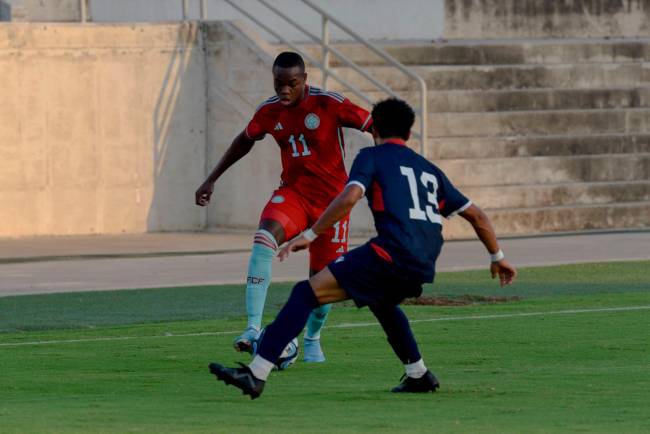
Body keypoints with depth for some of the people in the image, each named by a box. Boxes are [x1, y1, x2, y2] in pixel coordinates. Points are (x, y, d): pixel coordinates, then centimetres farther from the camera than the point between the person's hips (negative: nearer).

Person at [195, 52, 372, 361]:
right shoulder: (269, 111, -1)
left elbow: (375, 127, -10)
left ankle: (312, 339, 32)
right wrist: (212, 179, 20)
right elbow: (245, 141, 18)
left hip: (331, 199, -2)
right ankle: (253, 327, -36)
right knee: (264, 237, -29)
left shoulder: (329, 104, -15)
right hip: (292, 193, 2)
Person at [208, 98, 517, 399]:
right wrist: (497, 257, 42)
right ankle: (418, 376, 37)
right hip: (423, 268, 7)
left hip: (391, 254, -7)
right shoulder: (430, 171, 28)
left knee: (306, 293, -7)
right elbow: (476, 215, 30)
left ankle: (256, 374, -20)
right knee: (381, 301, 39)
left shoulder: (372, 157, 11)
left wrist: (311, 235, -7)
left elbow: (350, 197, -9)